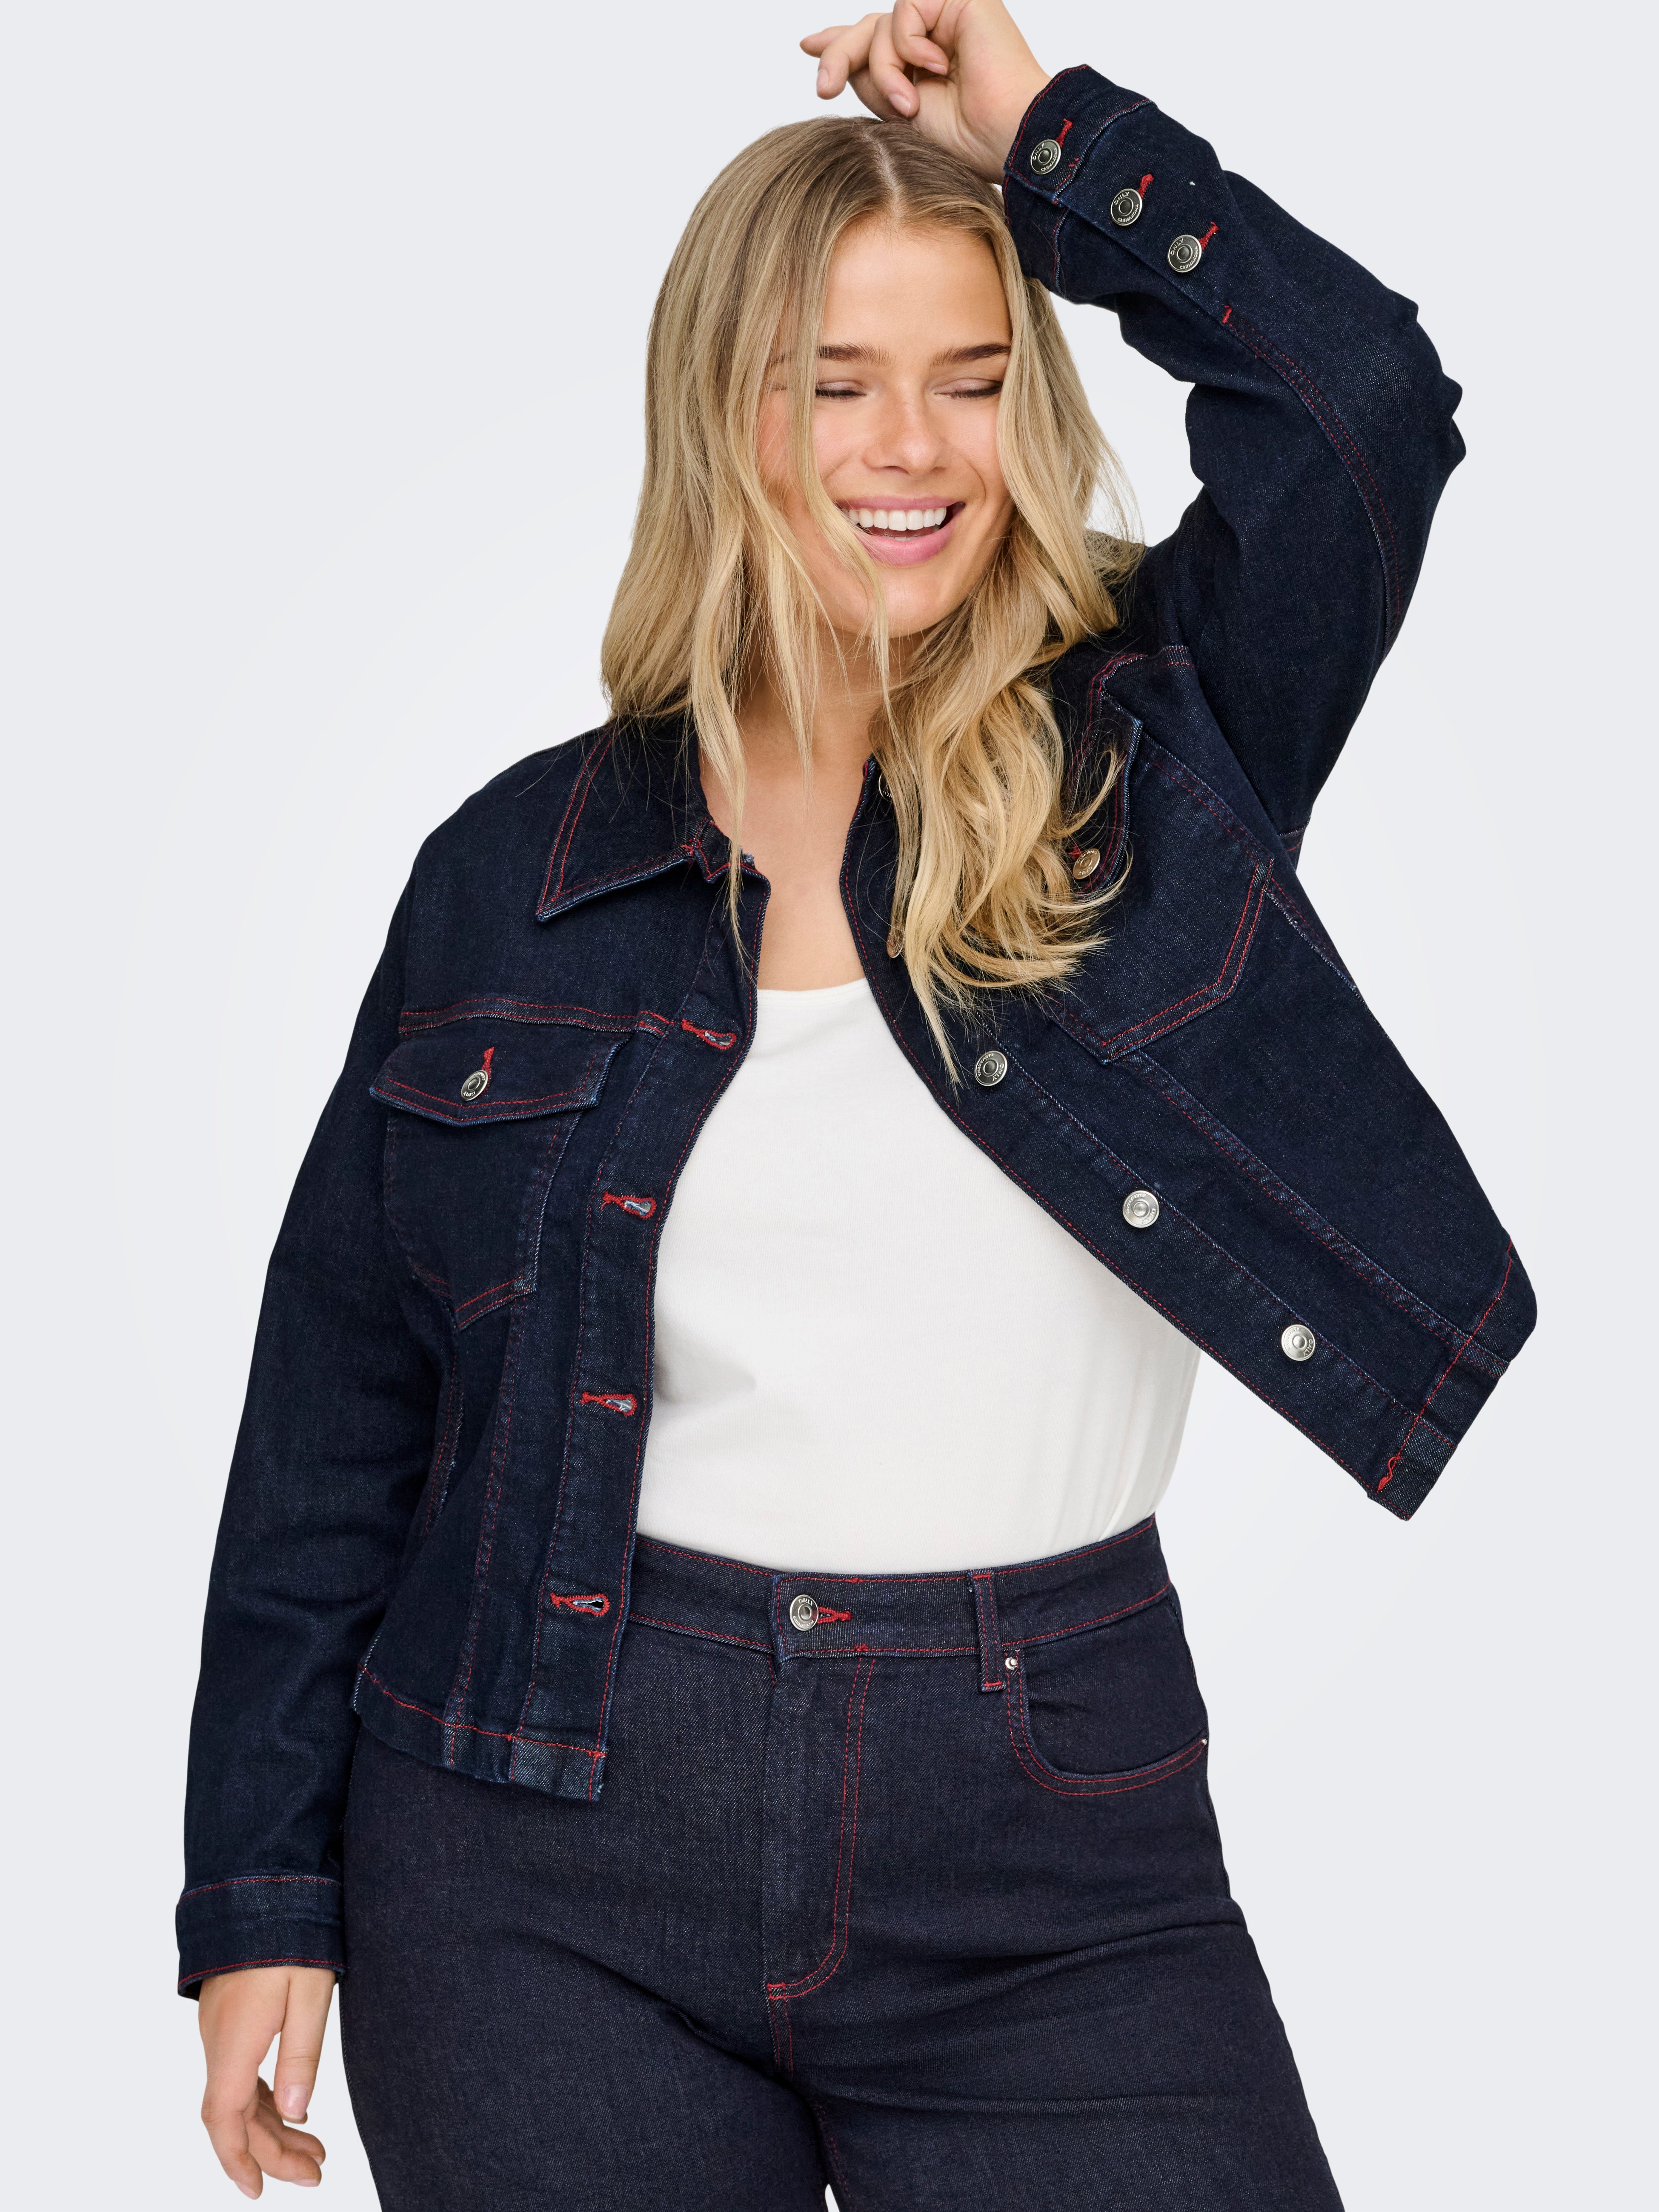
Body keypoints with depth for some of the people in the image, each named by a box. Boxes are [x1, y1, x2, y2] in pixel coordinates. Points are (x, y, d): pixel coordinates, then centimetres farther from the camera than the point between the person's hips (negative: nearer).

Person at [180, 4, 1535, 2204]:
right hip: (550, 1862, 1)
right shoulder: (519, 866, 3)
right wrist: (265, 1887, 5)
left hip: (1056, 1855, 0)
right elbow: (340, 1403, 6)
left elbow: (1364, 398, -15)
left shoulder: (1147, 764, 2)